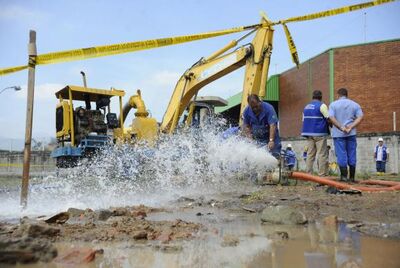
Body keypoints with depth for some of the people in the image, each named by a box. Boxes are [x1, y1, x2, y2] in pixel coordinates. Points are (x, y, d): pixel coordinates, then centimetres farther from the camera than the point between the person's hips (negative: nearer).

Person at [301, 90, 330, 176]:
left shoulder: (306, 107, 14)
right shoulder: (322, 105, -6)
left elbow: (304, 120, 16)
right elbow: (329, 118, -11)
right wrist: (330, 127, 7)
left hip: (308, 133, 6)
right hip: (320, 133, -6)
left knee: (310, 154, 8)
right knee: (322, 154, -3)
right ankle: (322, 174, -5)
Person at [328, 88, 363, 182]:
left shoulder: (333, 104, 2)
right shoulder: (355, 104, 10)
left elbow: (331, 117, -11)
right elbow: (360, 117, -3)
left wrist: (341, 127, -12)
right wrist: (351, 127, -11)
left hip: (338, 133, -2)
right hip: (351, 133, 2)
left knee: (341, 155, 0)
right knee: (352, 155, 7)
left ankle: (344, 176, -2)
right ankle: (352, 177, 10)